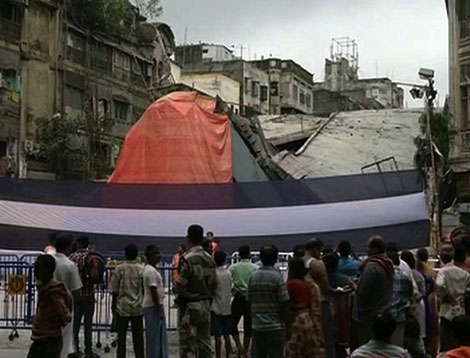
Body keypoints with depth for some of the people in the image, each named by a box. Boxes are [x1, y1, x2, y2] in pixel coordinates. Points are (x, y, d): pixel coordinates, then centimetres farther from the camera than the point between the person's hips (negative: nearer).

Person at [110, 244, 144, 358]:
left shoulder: (119, 269, -6)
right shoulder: (141, 269, -3)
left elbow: (115, 290, -3)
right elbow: (144, 290, 1)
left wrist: (113, 305, 8)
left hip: (122, 307, -1)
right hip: (137, 307, 1)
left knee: (121, 336, 7)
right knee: (138, 336, 7)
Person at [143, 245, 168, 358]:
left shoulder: (151, 269, 13)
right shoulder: (151, 271, -18)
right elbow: (153, 292, -21)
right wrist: (159, 310, -19)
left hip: (155, 306, 10)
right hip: (153, 307, -10)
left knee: (161, 336, 14)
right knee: (154, 337, -4)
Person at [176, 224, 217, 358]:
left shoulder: (187, 259, -17)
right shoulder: (209, 259, 5)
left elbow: (180, 287, -18)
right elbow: (214, 284, 10)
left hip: (190, 306, -7)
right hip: (206, 305, 7)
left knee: (187, 347, -2)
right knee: (205, 344, 12)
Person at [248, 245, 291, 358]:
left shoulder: (253, 276, 5)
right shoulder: (277, 277, -10)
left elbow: (249, 302, 8)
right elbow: (284, 305, -11)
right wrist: (288, 328, -4)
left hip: (257, 326, 5)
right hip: (275, 327, -5)